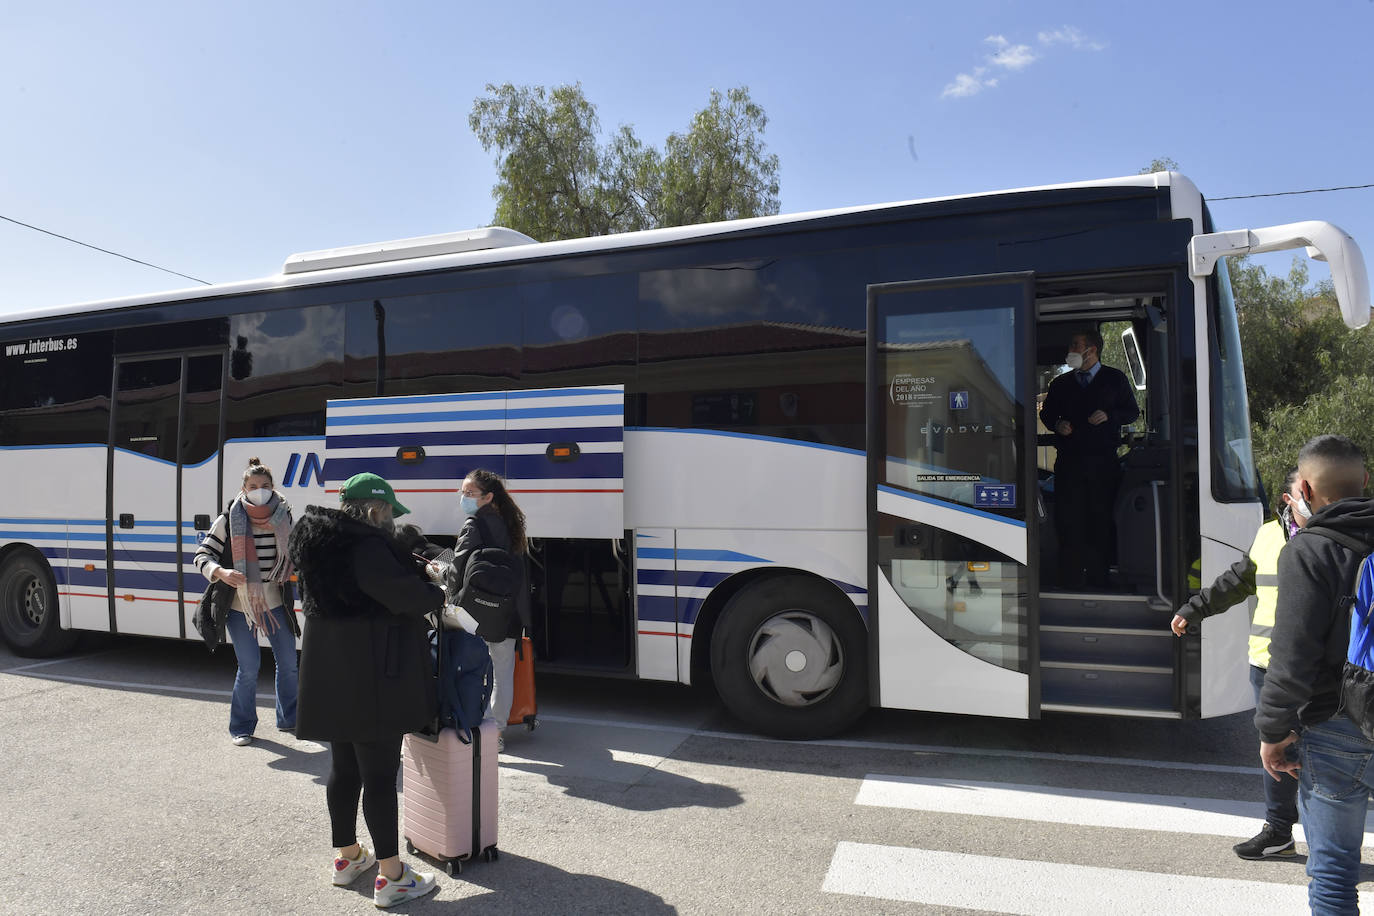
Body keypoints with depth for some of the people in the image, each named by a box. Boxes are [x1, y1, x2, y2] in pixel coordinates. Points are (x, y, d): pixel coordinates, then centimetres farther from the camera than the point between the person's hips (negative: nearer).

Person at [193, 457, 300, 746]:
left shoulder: (283, 518, -2)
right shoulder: (228, 521, -11)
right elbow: (202, 555, -7)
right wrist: (221, 572, -25)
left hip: (275, 603, 3)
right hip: (239, 606, -3)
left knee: (288, 663, 10)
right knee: (249, 667, -2)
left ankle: (289, 718, 30)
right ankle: (242, 727, 18)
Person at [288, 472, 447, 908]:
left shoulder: (327, 543, 10)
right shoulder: (365, 545, -22)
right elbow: (403, 595, -24)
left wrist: (420, 570, 10)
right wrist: (438, 593, -4)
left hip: (333, 680, 10)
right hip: (372, 681, -10)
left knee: (344, 768, 20)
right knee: (379, 774, -2)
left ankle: (347, 856, 35)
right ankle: (391, 877, 6)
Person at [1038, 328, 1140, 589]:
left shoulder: (1115, 379, 10)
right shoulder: (1060, 383, 17)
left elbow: (1132, 411, 10)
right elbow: (1046, 413, 23)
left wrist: (1109, 416, -8)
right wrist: (1057, 424, 2)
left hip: (1104, 460, -2)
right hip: (1069, 460, 2)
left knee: (1102, 520, -1)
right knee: (1067, 521, -3)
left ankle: (1098, 578, 8)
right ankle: (1070, 580, 3)